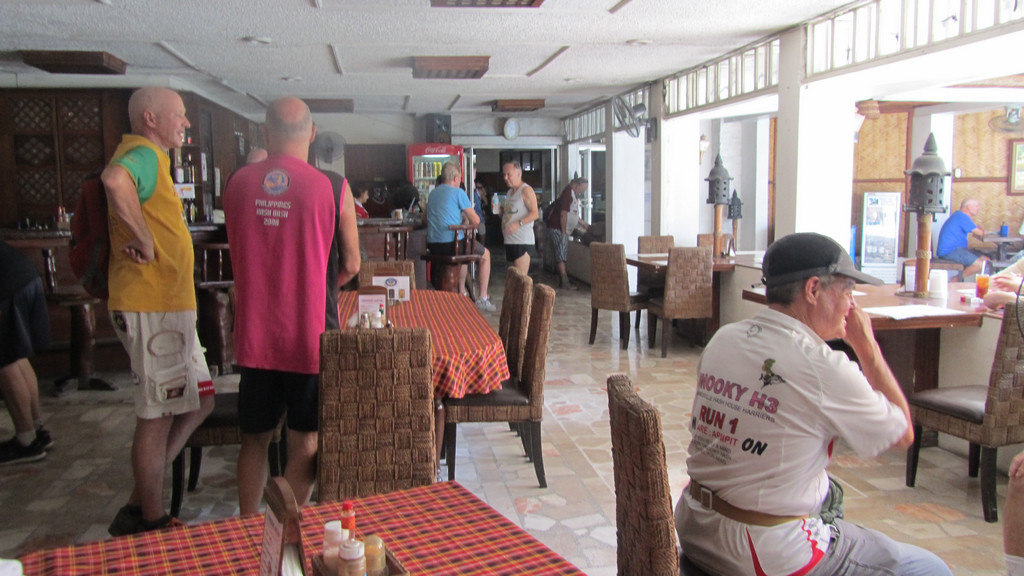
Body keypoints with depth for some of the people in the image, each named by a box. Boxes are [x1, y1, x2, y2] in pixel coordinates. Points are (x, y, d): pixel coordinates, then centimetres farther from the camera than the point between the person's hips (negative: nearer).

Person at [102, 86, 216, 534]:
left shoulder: (149, 158, 21)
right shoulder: (144, 155, -13)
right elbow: (114, 180, -37)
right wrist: (145, 240, -26)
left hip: (169, 305, 10)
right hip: (152, 307, -10)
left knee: (199, 402, 14)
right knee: (158, 416, -1)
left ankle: (139, 507, 20)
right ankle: (151, 524, 13)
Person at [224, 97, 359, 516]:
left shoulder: (238, 183, 0)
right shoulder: (332, 187, -8)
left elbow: (238, 257, 13)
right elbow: (350, 267, 1)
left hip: (254, 335, 3)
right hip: (310, 335, -3)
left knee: (254, 439, 17)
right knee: (305, 445, 9)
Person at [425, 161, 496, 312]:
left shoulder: (432, 193, 14)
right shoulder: (458, 192, -8)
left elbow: (425, 216, 31)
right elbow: (476, 220, -10)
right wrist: (467, 220, 15)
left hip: (432, 246, 7)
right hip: (450, 243, -7)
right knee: (485, 254, 16)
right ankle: (483, 299, 14)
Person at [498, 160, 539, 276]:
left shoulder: (526, 190, -8)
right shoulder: (510, 192, 20)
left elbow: (535, 213, -18)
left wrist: (518, 223, -30)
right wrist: (500, 210, 7)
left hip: (523, 241, -9)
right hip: (509, 241, 9)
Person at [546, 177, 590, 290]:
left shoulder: (574, 196, 18)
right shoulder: (568, 193, -15)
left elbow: (574, 216, 28)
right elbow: (563, 214, -20)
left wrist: (585, 225, 22)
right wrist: (563, 232, -20)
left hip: (563, 230, 10)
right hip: (557, 229, -10)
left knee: (561, 256, 10)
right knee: (561, 255, -12)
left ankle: (562, 281, 13)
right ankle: (564, 281, -16)